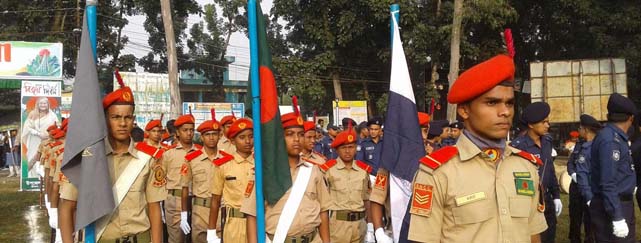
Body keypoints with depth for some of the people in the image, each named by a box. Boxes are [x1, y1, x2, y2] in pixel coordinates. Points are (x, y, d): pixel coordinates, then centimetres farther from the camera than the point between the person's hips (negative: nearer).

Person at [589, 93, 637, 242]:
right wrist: (617, 218, -25)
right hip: (612, 206, -10)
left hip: (620, 203, 10)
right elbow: (608, 183, -24)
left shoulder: (616, 137, 11)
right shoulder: (610, 140, -19)